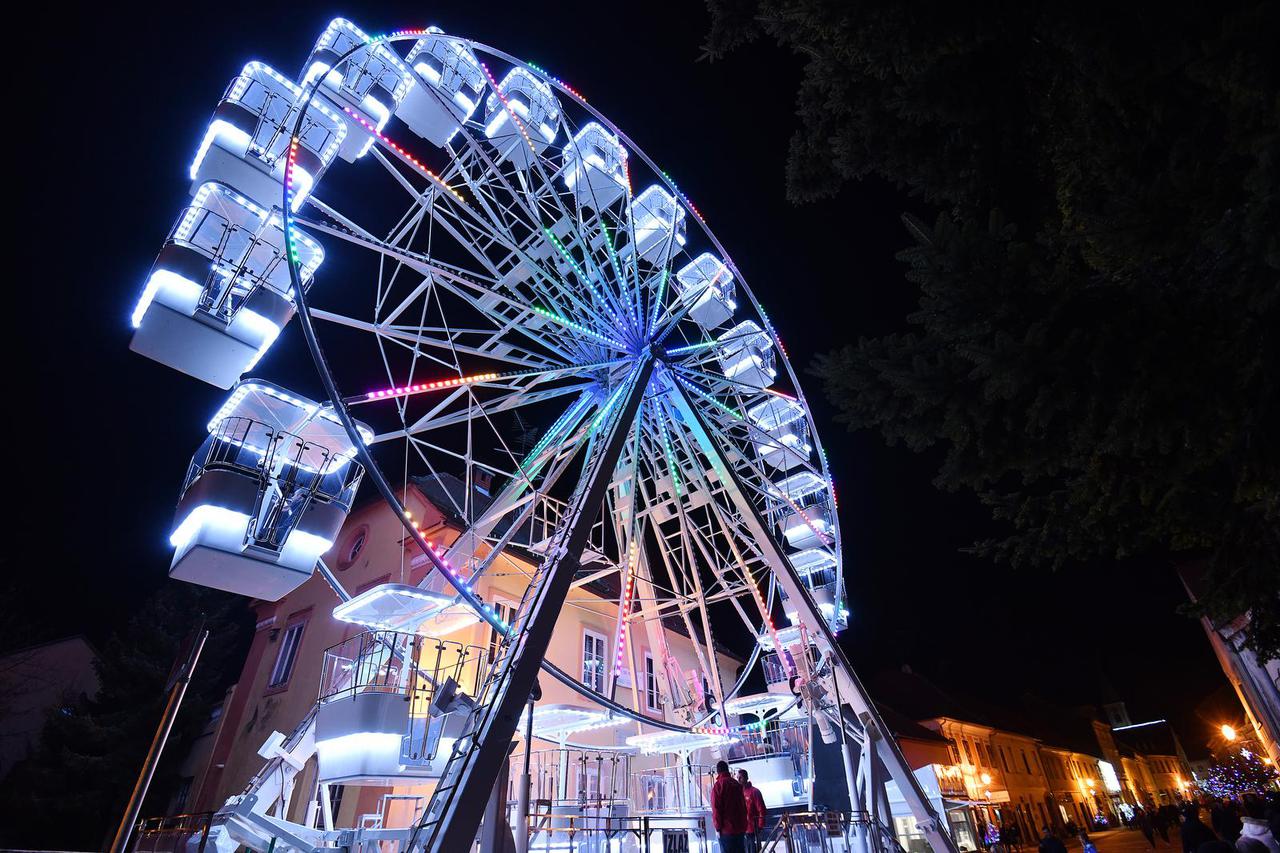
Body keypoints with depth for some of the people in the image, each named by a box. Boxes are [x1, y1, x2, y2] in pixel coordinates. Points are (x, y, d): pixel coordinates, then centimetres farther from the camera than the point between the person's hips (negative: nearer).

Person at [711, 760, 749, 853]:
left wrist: (718, 828, -7)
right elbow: (743, 806, 14)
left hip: (726, 829, -6)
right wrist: (743, 824, 19)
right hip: (740, 827, 6)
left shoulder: (718, 785, -10)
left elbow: (716, 808, -13)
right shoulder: (737, 784, 9)